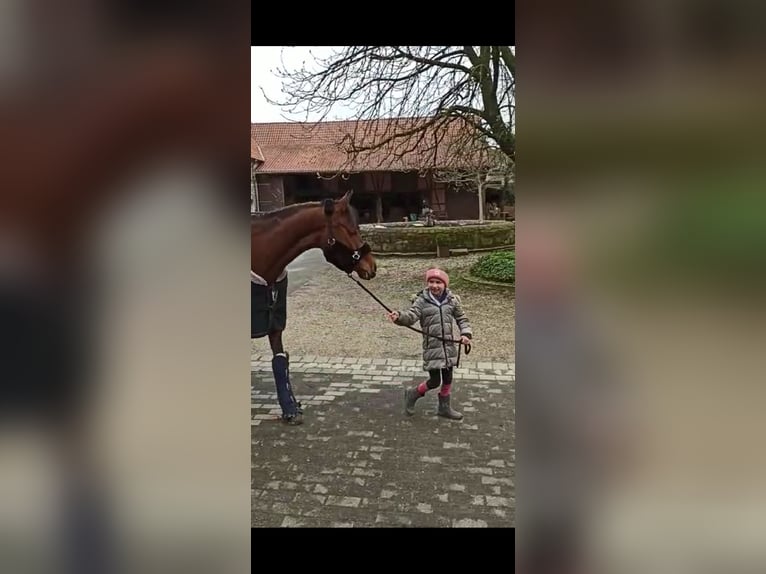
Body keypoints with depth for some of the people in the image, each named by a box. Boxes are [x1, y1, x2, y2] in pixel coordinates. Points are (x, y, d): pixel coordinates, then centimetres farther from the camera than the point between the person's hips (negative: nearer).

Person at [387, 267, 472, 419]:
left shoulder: (452, 300, 2)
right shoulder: (422, 301, -8)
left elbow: (462, 318, 11)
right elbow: (411, 316, -22)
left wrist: (466, 333, -5)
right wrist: (399, 316, -43)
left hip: (449, 346, 4)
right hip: (432, 347, -4)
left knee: (447, 379, 15)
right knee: (434, 381, -1)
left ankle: (444, 407, 35)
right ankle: (413, 394, 26)